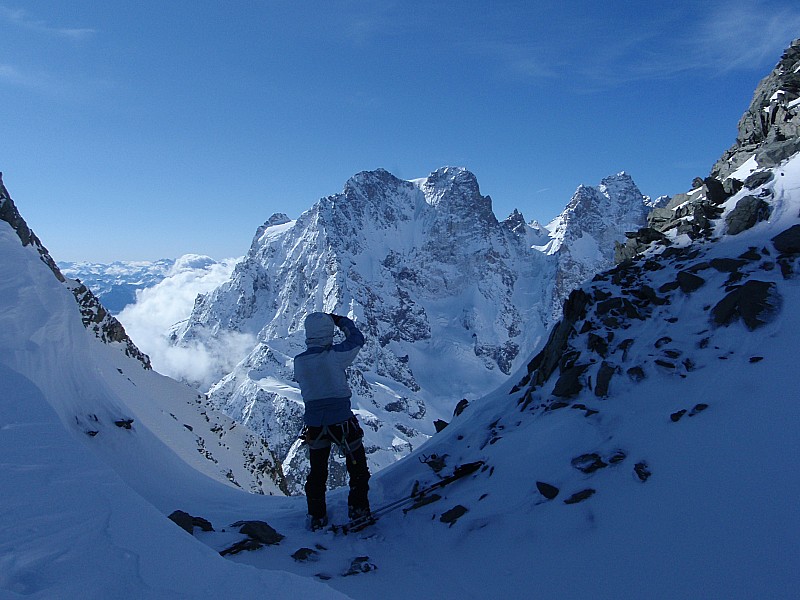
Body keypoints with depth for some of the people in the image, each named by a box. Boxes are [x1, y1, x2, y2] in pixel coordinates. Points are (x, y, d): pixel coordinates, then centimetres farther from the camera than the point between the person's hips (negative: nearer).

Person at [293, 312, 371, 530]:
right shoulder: (334, 355, -17)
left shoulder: (298, 362, -7)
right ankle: (358, 509, 21)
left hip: (314, 425, 4)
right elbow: (357, 338, -1)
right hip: (342, 421, -4)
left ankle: (317, 518, 27)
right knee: (357, 467, 17)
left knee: (317, 471, 20)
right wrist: (341, 320, 12)